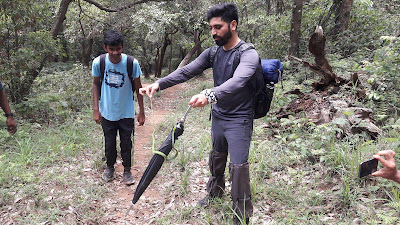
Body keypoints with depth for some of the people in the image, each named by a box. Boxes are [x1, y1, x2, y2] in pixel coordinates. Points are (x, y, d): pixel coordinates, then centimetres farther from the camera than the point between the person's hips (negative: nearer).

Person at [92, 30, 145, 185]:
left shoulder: (132, 63, -17)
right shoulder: (98, 62, -13)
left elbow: (138, 88, -5)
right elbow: (96, 84, 3)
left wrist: (141, 112, -2)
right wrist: (96, 108, -1)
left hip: (127, 113, -1)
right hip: (107, 113, 1)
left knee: (126, 144, 10)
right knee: (109, 143, 16)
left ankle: (127, 170, 31)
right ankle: (110, 167, 41)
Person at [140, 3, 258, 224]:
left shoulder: (248, 55, -20)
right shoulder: (212, 52, 0)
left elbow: (237, 81, -39)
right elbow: (186, 71, -6)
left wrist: (210, 95, -57)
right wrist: (159, 84, -21)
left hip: (239, 120, -6)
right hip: (218, 116, 6)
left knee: (238, 166, -4)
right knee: (216, 157, 21)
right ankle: (214, 192, 46)